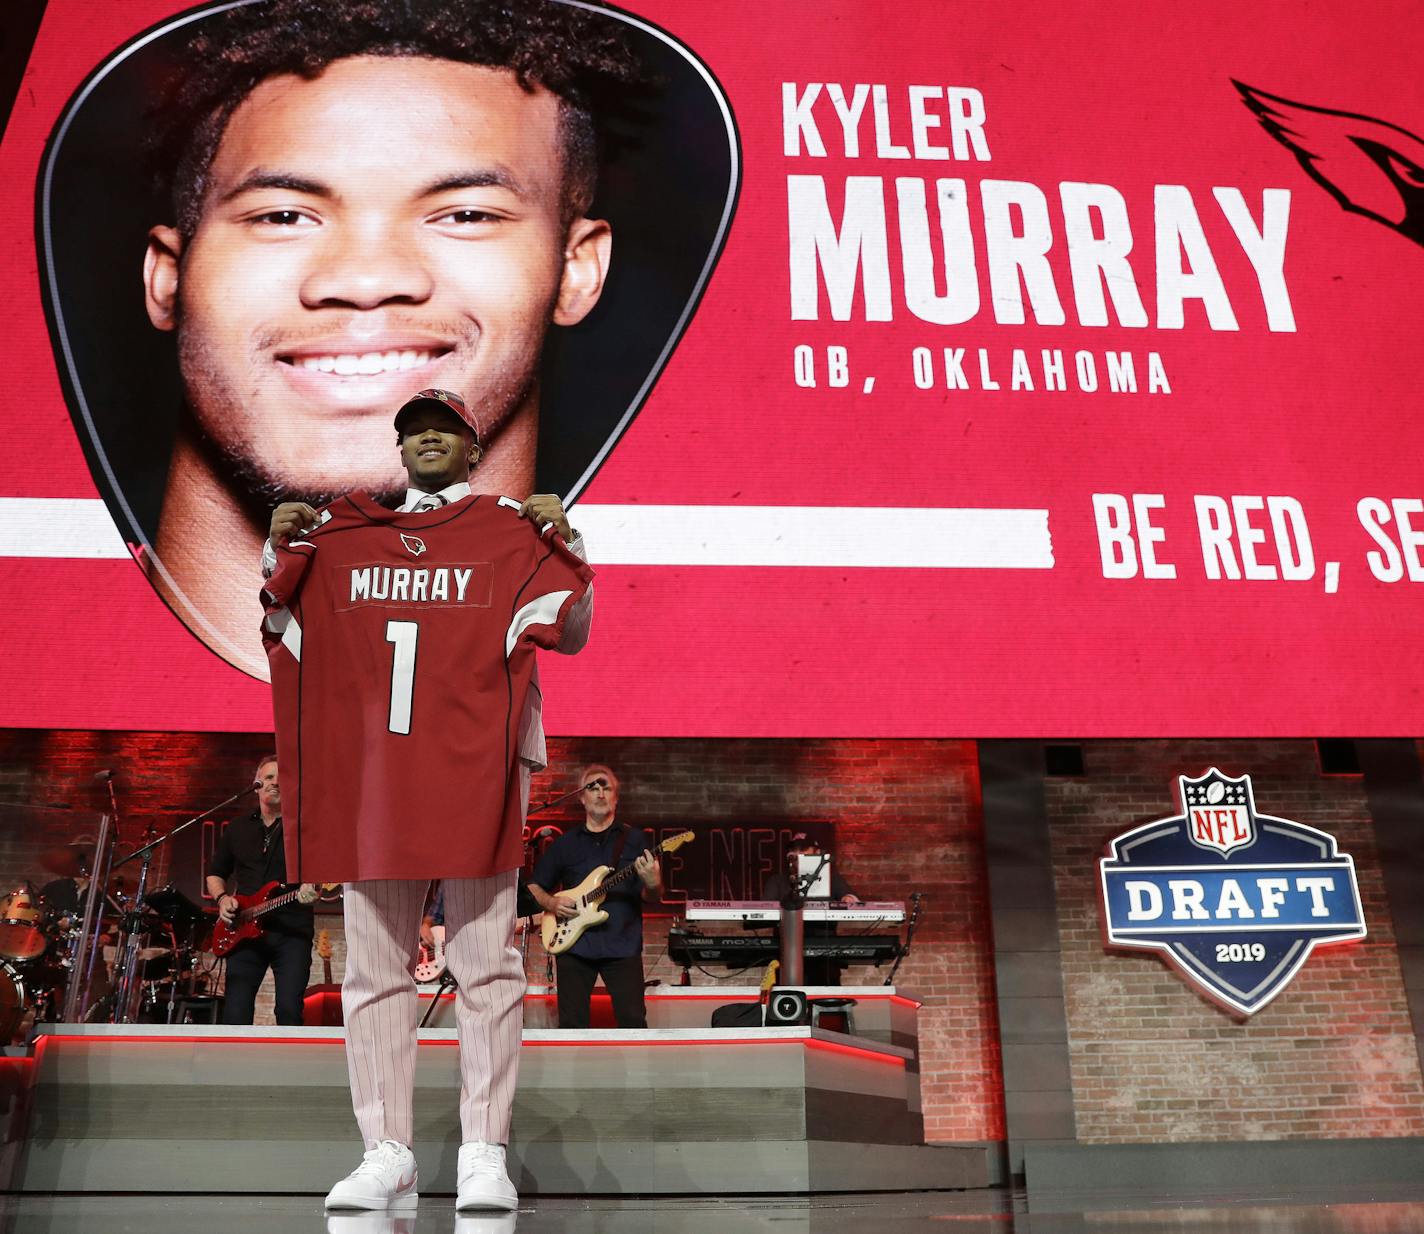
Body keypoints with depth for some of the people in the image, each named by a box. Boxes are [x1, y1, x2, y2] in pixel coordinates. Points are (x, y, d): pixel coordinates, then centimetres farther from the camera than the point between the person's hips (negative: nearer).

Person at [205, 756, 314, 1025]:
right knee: (235, 1012, -1)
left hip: (292, 933, -3)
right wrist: (222, 898, 4)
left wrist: (313, 889, -23)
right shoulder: (237, 828, 16)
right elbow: (215, 873, 24)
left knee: (289, 1009, -10)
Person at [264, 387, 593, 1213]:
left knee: (486, 964, -1)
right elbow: (300, 640, 20)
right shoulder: (344, 535, 16)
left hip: (477, 766, -3)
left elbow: (570, 636, 3)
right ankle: (387, 1155, 16)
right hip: (373, 768, 4)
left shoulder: (513, 532, 7)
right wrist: (282, 555, 7)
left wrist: (566, 546, -9)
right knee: (376, 970, 6)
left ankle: (485, 1153, 7)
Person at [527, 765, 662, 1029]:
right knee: (572, 1024, 2)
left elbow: (652, 896, 4)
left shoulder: (635, 839, 7)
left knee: (633, 1021, -7)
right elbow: (534, 887, 17)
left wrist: (652, 884, -19)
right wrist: (551, 902, -4)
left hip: (623, 945, -1)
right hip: (573, 944, 2)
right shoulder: (564, 843, 11)